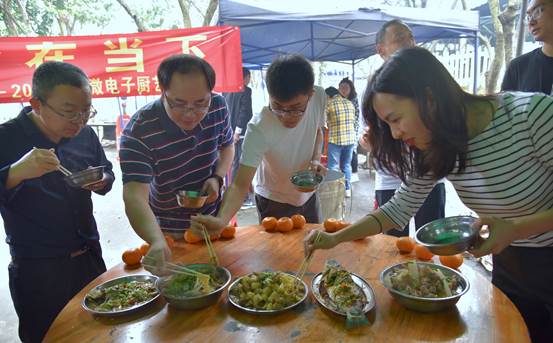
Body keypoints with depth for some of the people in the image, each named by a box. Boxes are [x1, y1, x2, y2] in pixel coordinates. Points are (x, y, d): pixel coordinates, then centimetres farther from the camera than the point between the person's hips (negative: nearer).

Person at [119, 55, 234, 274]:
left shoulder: (218, 107, -16)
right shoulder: (138, 133, -30)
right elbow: (135, 197, -38)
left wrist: (217, 178, -15)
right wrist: (157, 241, -56)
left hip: (214, 217, 4)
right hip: (169, 232, -3)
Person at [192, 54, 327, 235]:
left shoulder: (319, 97, -21)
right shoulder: (259, 129, -35)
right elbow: (240, 184, -36)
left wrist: (316, 159, -16)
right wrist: (222, 219, -54)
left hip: (308, 194, 5)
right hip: (273, 203, -4)